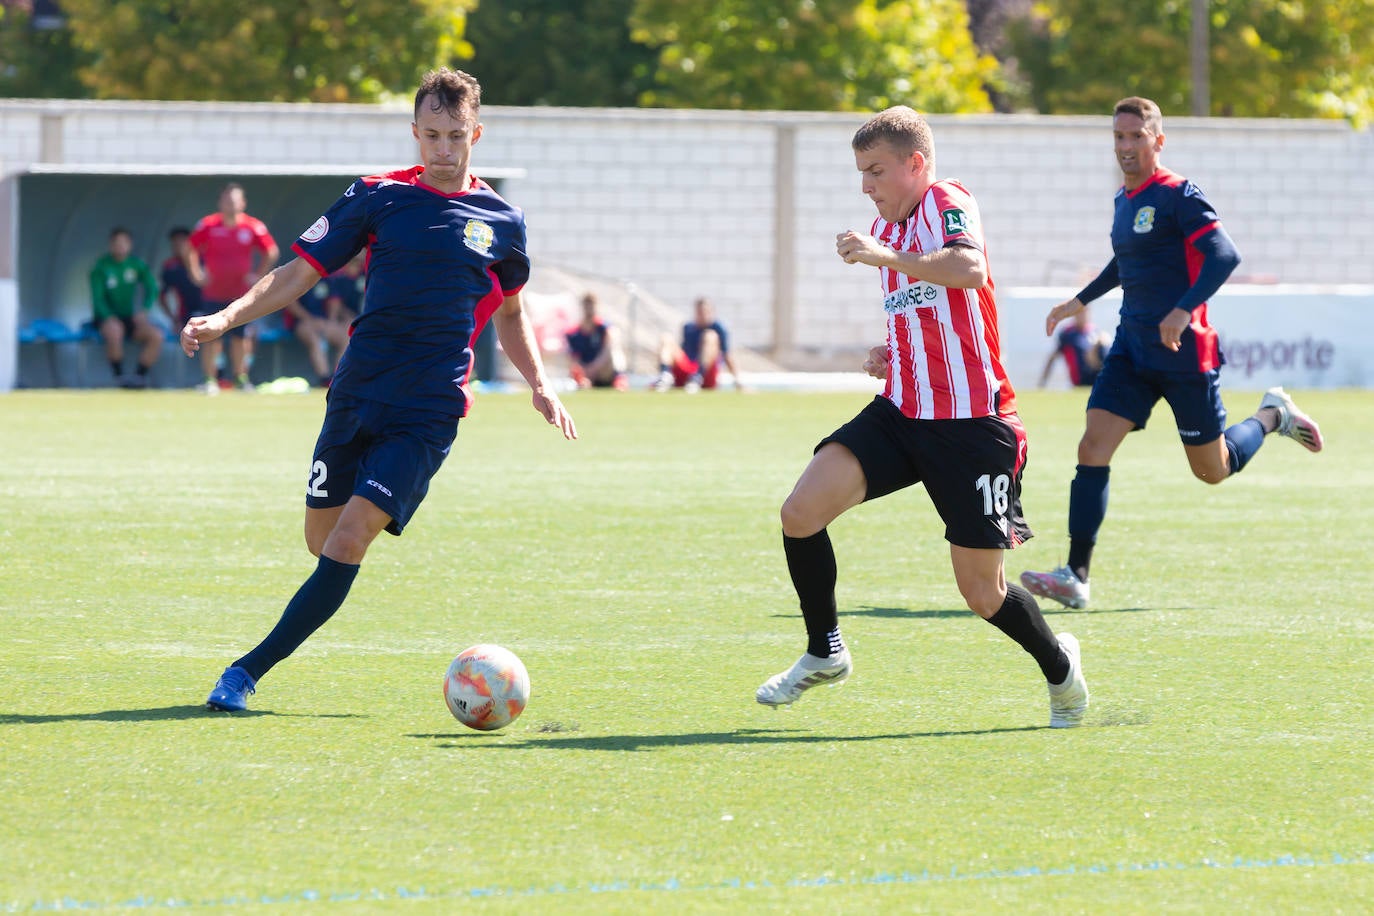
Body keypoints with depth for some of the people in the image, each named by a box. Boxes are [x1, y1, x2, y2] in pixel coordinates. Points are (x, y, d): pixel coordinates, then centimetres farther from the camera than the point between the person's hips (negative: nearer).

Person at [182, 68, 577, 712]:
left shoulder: (501, 221, 7)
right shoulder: (377, 197, 4)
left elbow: (509, 312, 24)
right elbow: (299, 273, 2)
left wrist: (540, 386, 13)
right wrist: (225, 319, -11)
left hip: (427, 413, -2)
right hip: (357, 393, 2)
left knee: (348, 539, -16)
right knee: (321, 538, 6)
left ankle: (250, 670, -15)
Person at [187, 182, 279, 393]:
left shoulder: (254, 227, -2)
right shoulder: (208, 225, -3)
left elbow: (271, 252, 8)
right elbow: (191, 249, 10)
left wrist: (258, 275, 2)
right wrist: (198, 272, 2)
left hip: (241, 293, 1)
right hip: (213, 293, -1)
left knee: (241, 337, 3)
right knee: (211, 337, -3)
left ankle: (240, 378, 15)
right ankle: (210, 380, 2)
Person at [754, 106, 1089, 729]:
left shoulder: (948, 203, -11)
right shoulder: (886, 227, 16)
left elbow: (968, 270, -33)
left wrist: (884, 256, -31)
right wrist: (891, 352, 12)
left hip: (972, 423, -7)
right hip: (902, 414, 7)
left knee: (982, 591, 0)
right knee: (801, 514, -13)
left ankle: (1058, 664, 29)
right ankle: (824, 653, 6)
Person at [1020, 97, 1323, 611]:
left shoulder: (1178, 196, -12)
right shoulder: (1124, 199, 12)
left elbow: (1224, 256, -22)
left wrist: (1184, 310, -32)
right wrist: (1080, 302, 35)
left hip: (1183, 351, -7)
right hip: (1133, 347, 7)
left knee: (1212, 470, 6)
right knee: (1093, 448, -11)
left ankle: (1272, 416, 36)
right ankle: (1076, 577, -15)